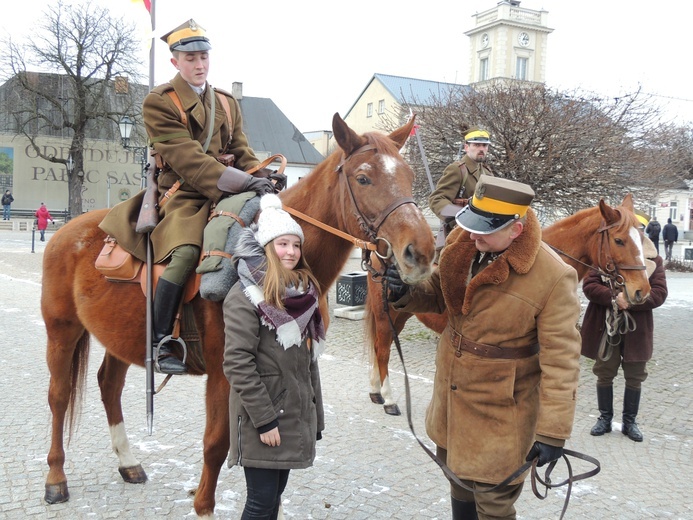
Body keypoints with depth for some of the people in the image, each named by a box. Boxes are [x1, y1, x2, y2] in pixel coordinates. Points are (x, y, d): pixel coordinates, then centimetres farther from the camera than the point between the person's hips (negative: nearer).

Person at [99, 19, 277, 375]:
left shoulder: (227, 103, 19)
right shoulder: (159, 102, -1)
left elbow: (241, 151, 14)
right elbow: (186, 158, -14)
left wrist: (262, 179, -9)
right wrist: (242, 182, -25)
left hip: (225, 194, 6)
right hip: (183, 195, -6)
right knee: (186, 253, -31)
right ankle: (160, 343, -19)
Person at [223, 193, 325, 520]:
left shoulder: (304, 292, 11)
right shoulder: (245, 296, -12)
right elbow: (237, 364, -18)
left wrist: (316, 417, 13)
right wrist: (264, 419, -20)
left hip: (296, 416, 7)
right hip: (261, 419, -7)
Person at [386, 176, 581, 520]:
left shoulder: (553, 277, -26)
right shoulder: (462, 245, -8)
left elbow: (560, 360, -21)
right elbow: (439, 296, 8)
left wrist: (552, 432, -19)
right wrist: (405, 292, -14)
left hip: (499, 411, -6)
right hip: (451, 394, 6)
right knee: (458, 479, 27)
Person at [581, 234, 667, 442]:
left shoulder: (654, 260, 0)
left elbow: (660, 293, -9)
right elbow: (589, 285, -10)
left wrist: (631, 301, -23)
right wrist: (614, 297, -25)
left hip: (637, 329, 1)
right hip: (604, 327, -1)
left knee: (635, 376, 11)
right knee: (604, 373, 11)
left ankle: (629, 421, 28)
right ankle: (605, 418, 27)